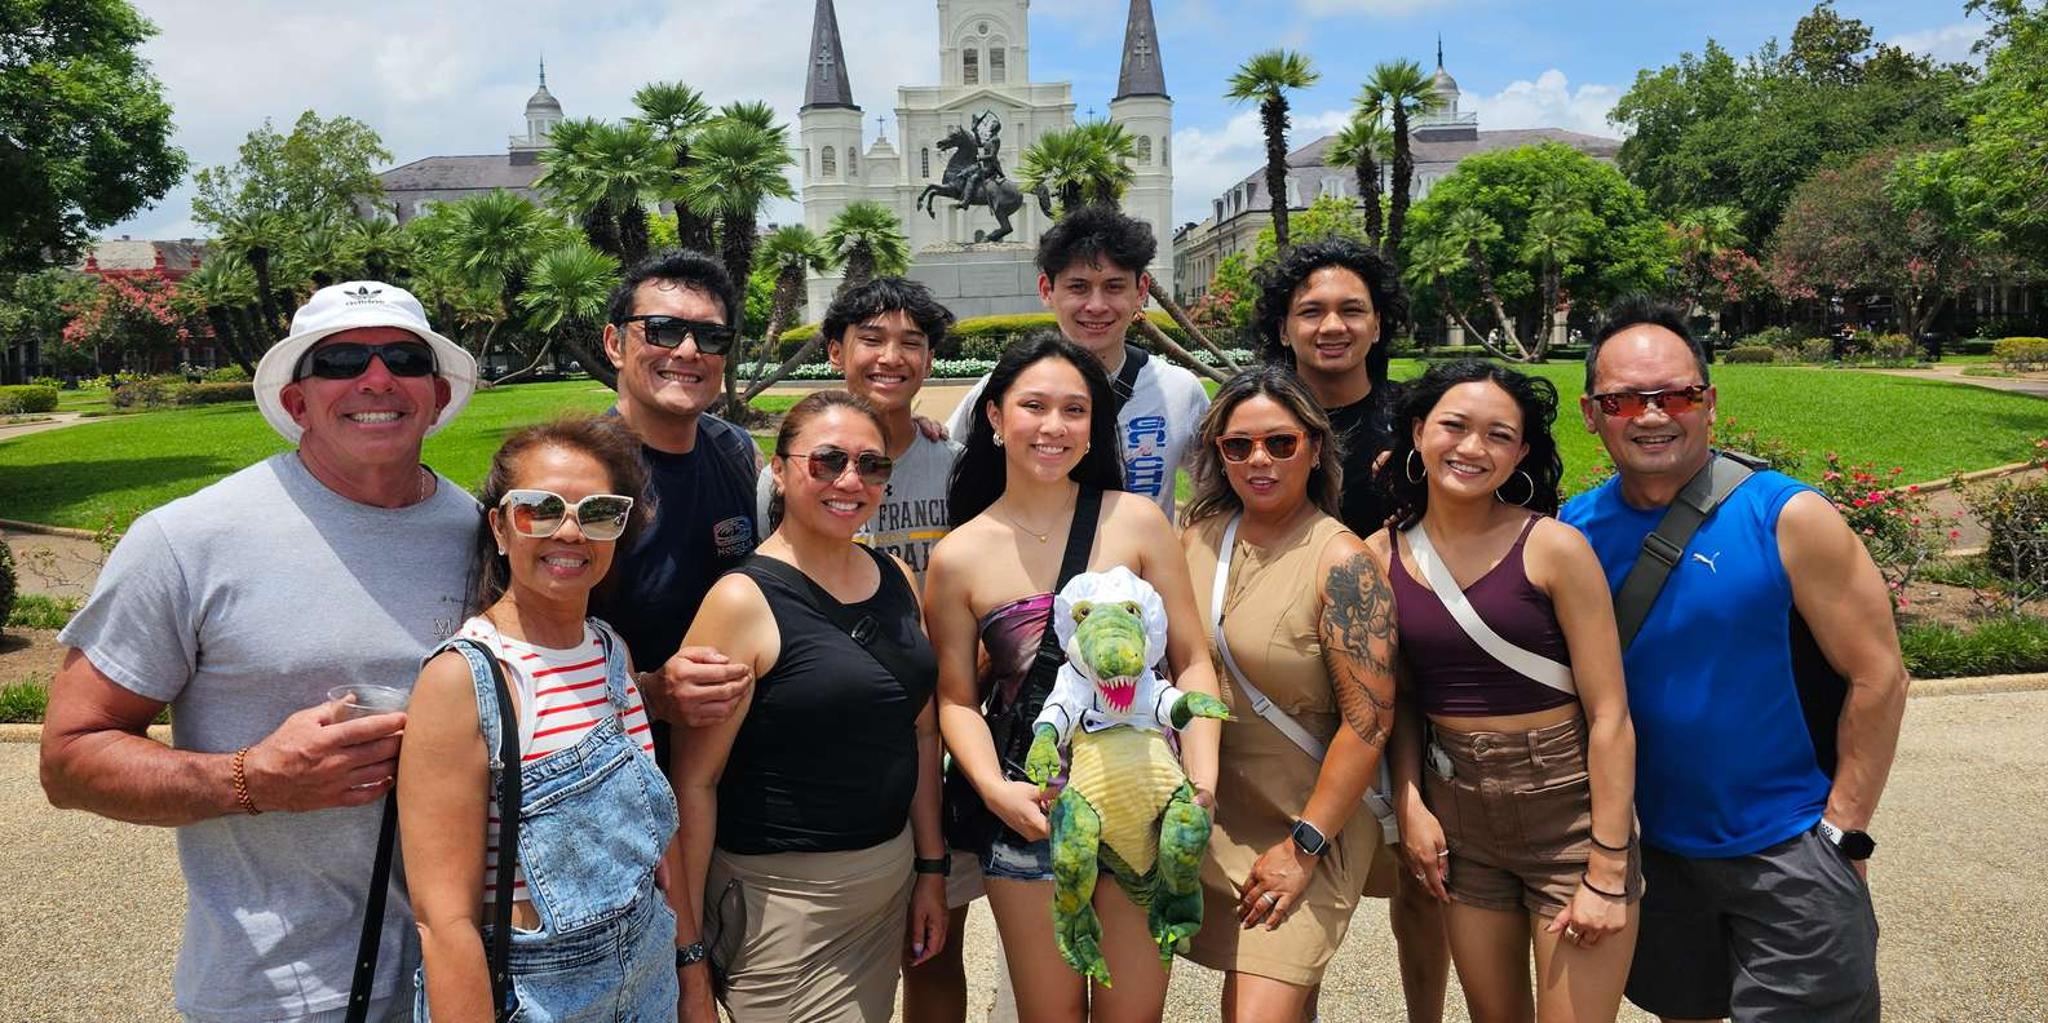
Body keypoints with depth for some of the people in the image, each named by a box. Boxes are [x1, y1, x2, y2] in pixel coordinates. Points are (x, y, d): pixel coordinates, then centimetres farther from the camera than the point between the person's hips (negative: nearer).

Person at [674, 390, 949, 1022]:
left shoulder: (897, 580, 4)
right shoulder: (744, 601, -15)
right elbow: (694, 781, -15)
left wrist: (931, 868, 12)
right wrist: (687, 955, -15)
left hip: (891, 874, 6)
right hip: (780, 894, -6)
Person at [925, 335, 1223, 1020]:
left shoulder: (1136, 521, -4)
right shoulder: (958, 557, -4)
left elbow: (1191, 662, -1)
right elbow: (957, 699, 2)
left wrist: (1202, 781, -12)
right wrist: (995, 788, -14)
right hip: (1030, 812, 0)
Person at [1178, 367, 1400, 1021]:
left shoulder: (1341, 561, -14)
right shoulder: (1200, 539, 1)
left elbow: (1369, 719, -16)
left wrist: (1304, 845, -14)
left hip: (1309, 821, -4)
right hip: (1212, 811, 5)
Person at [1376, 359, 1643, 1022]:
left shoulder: (1554, 548, -13)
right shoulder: (1383, 555, -1)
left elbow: (1609, 715, -12)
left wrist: (1606, 873, -13)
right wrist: (1411, 805, -5)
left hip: (1569, 808, -3)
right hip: (1457, 814, 4)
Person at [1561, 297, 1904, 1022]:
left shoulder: (1785, 516, -14)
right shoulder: (1575, 530, -5)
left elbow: (1878, 678, -11)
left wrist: (1839, 836, -11)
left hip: (1789, 852, -3)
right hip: (1659, 847, 4)